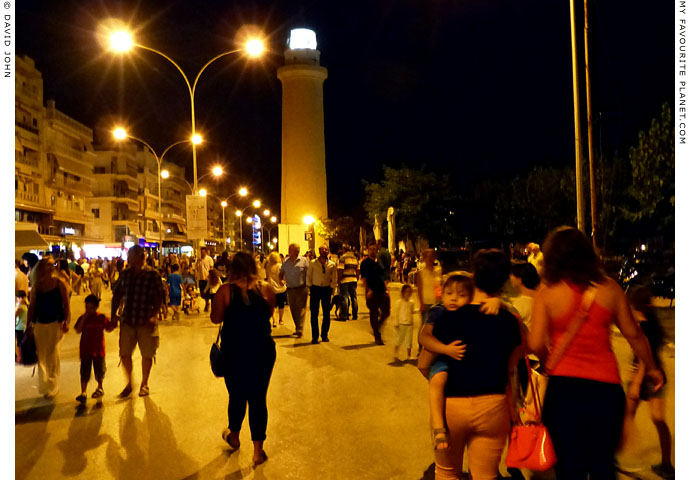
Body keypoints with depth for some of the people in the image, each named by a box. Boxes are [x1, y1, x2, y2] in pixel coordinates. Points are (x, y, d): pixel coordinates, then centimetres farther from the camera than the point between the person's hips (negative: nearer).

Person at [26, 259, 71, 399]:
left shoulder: (59, 284, -5)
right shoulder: (36, 286, 3)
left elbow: (66, 304, -5)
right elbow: (31, 306, 7)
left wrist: (66, 322, -14)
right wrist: (28, 325, 5)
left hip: (55, 323, -3)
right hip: (39, 324, 3)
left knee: (53, 355, 2)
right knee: (41, 355, 6)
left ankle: (53, 387, 17)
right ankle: (45, 386, 21)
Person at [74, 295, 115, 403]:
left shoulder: (102, 318, 1)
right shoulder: (83, 318, 0)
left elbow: (108, 329, 8)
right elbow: (78, 330, -11)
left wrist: (114, 324, -10)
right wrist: (83, 319, -19)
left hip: (98, 349, 0)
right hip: (85, 349, 0)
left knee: (99, 369, 10)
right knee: (84, 371, -1)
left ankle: (100, 388, 30)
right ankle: (83, 392, 4)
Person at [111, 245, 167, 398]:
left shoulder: (152, 275, -8)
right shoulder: (125, 274, 5)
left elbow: (159, 298, -9)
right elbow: (117, 295, 11)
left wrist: (153, 316, -18)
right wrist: (113, 314, 2)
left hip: (146, 322, -3)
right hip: (127, 321, 4)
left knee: (147, 354, 7)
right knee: (124, 353, 6)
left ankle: (144, 384, 27)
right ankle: (129, 384, 27)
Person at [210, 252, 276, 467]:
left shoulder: (226, 290, -12)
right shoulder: (266, 289, -7)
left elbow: (216, 318, -5)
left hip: (234, 351, 0)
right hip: (263, 350, 1)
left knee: (237, 395, 20)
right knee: (258, 398, 10)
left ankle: (234, 437, 43)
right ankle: (258, 450, 16)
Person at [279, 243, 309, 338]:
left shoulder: (304, 261, -3)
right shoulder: (285, 262, 8)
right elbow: (281, 272, 16)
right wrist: (281, 280, -2)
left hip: (301, 289, -4)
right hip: (290, 289, 5)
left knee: (301, 309, -6)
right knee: (293, 310, 10)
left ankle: (300, 330, -7)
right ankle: (297, 328, 23)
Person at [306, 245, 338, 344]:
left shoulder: (332, 265, 2)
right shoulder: (312, 263, 0)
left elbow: (334, 279, 7)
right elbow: (308, 276, 5)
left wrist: (331, 290, -1)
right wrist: (310, 288, -1)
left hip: (326, 289, 1)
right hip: (315, 289, -1)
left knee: (326, 314, 6)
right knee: (314, 314, -1)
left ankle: (324, 336, 18)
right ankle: (314, 337, 7)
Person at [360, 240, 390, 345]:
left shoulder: (379, 263, 14)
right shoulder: (365, 263, -4)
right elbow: (364, 278, -9)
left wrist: (386, 289, 13)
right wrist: (368, 290, -21)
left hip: (382, 292, 6)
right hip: (372, 293, -6)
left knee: (386, 312, 6)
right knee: (374, 314, 2)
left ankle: (377, 328, 29)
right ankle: (377, 337, 12)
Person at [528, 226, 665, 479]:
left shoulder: (546, 295, -7)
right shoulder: (609, 288, 0)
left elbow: (535, 344, -13)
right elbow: (633, 334, 7)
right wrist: (652, 368, 23)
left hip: (564, 385, -3)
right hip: (607, 387, 3)